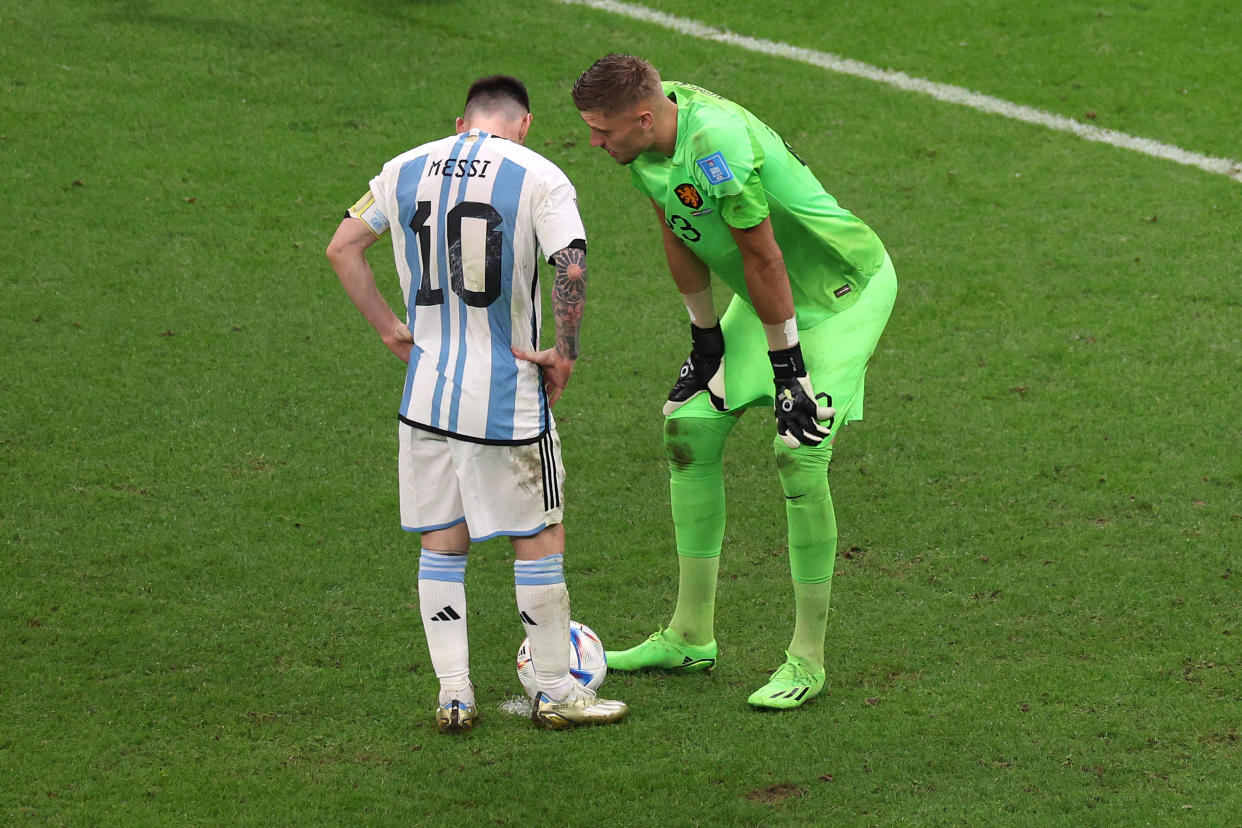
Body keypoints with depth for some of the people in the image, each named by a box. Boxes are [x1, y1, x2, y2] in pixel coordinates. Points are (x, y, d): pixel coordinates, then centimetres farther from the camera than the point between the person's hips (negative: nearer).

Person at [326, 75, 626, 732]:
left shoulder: (405, 169, 7)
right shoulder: (539, 177, -7)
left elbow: (341, 248, 11)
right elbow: (572, 268, -20)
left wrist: (389, 329, 13)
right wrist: (564, 353, -10)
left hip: (426, 392, 4)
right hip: (507, 394, -4)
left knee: (442, 541, 13)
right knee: (540, 538, 9)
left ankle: (453, 695, 14)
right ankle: (555, 692, 16)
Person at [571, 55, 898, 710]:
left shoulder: (719, 146, -35)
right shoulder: (647, 137, -9)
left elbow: (762, 259, -27)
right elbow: (678, 236, 4)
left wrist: (787, 367, -19)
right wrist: (705, 336, 9)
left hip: (845, 291, -9)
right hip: (767, 300, 9)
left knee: (800, 456, -17)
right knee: (689, 430, 5)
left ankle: (807, 660, -4)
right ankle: (690, 637, 16)